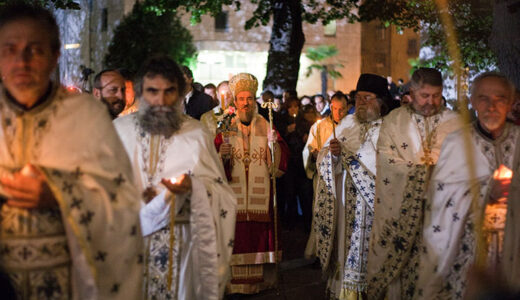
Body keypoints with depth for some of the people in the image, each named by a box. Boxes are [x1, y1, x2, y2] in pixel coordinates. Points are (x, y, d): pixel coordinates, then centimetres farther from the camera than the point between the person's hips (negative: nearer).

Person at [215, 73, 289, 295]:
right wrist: (222, 156, -22)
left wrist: (275, 144, -18)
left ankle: (261, 280, 13)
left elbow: (280, 162, -1)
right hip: (234, 194, -1)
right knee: (235, 237, -2)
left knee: (259, 234, 2)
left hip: (260, 195, 1)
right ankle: (235, 283, 7)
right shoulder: (226, 128, 5)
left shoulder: (266, 127, 7)